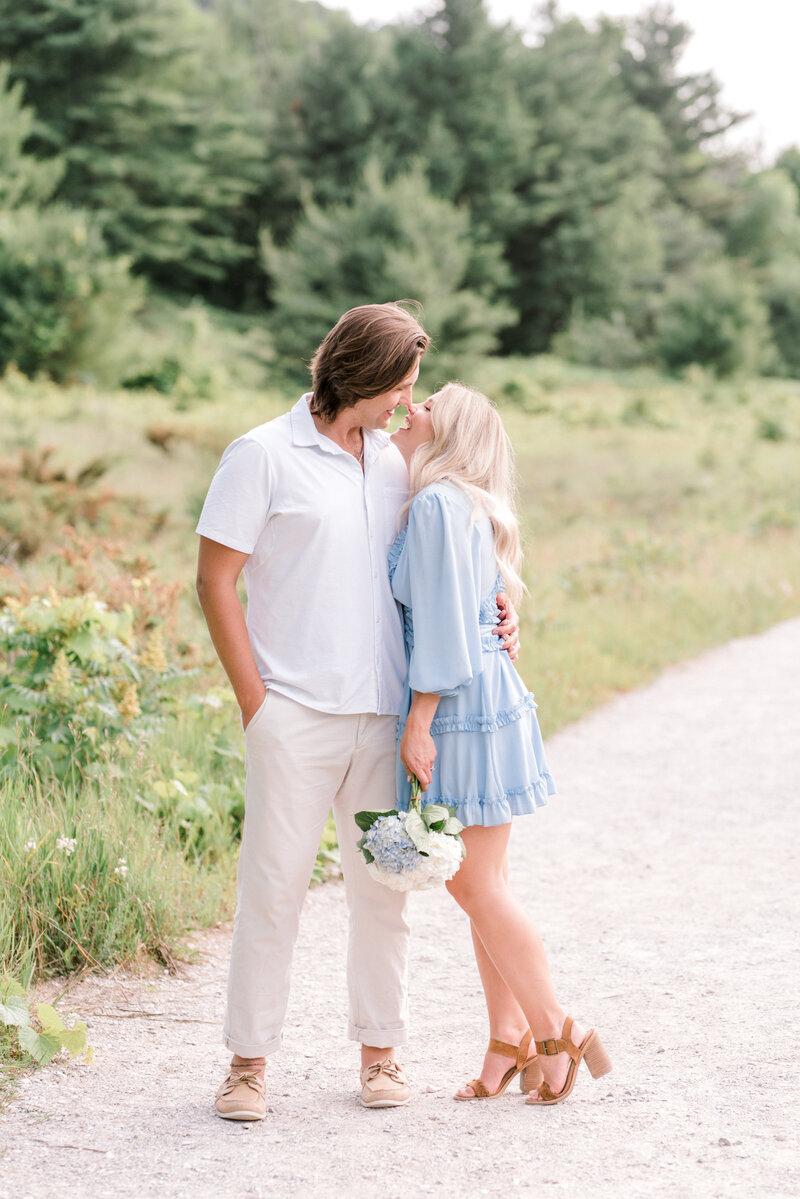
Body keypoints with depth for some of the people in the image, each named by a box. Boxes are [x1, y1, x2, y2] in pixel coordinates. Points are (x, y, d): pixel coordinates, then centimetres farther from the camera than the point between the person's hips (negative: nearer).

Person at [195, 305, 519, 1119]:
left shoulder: (391, 462, 13)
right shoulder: (263, 456, -3)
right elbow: (215, 580, -4)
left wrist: (494, 611, 5)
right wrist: (255, 705, -7)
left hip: (382, 713, 5)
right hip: (294, 715, -5)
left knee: (381, 887, 9)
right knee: (273, 885, -2)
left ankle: (380, 1052, 20)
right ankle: (248, 1061, 9)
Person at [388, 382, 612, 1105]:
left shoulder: (439, 503, -14)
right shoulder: (461, 504, 16)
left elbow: (444, 622, -18)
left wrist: (419, 722, -17)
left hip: (464, 708, -10)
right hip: (480, 701, 10)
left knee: (477, 885, -4)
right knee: (482, 884, 12)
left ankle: (556, 1033, 5)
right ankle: (510, 1040, 18)